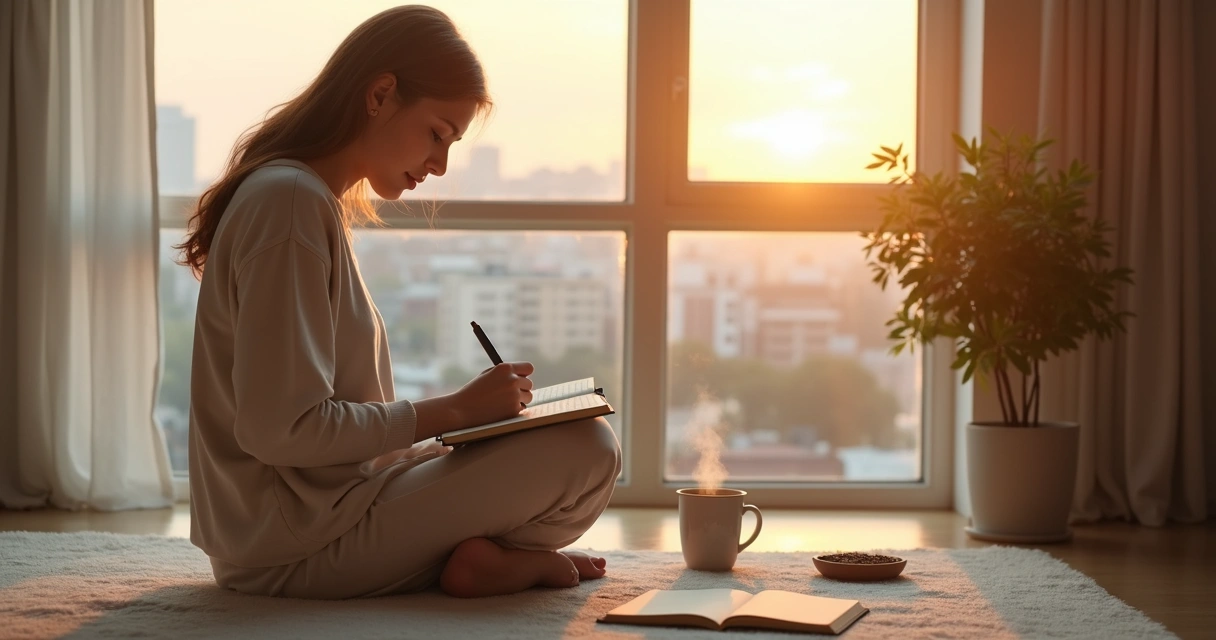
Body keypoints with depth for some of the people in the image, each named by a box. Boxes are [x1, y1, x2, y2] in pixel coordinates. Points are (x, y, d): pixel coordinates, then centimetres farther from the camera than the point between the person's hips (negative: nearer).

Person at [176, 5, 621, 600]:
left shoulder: (319, 201, 15)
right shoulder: (290, 202, -17)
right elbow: (279, 428, -23)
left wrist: (463, 409, 5)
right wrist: (452, 411, -17)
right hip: (296, 544, -10)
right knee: (588, 449, -15)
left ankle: (470, 549, 1)